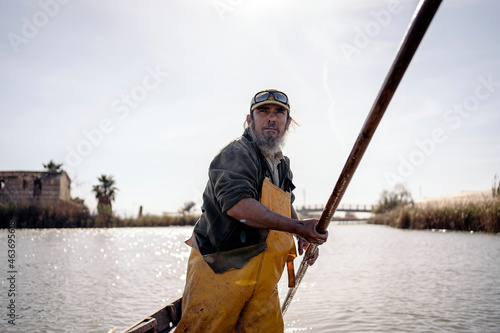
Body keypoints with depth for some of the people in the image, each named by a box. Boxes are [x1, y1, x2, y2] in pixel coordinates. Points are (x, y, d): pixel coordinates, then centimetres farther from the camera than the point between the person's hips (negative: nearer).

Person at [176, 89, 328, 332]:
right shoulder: (237, 153, -13)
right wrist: (297, 227, -25)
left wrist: (303, 237, 10)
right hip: (219, 270, -8)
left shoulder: (282, 165, 15)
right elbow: (237, 205, -28)